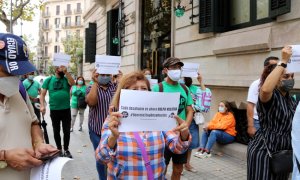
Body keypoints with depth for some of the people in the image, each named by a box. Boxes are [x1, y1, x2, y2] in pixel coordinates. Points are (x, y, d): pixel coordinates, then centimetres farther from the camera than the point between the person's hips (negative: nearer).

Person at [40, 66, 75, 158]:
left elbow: (72, 83, -20)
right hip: (54, 110, 0)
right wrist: (42, 105, -11)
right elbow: (42, 94, 1)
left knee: (66, 131, 6)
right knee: (56, 131, 11)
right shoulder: (49, 80, 1)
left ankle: (66, 149, 21)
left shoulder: (66, 79, 3)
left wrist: (66, 72, -22)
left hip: (66, 109, 0)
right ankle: (59, 149, 26)